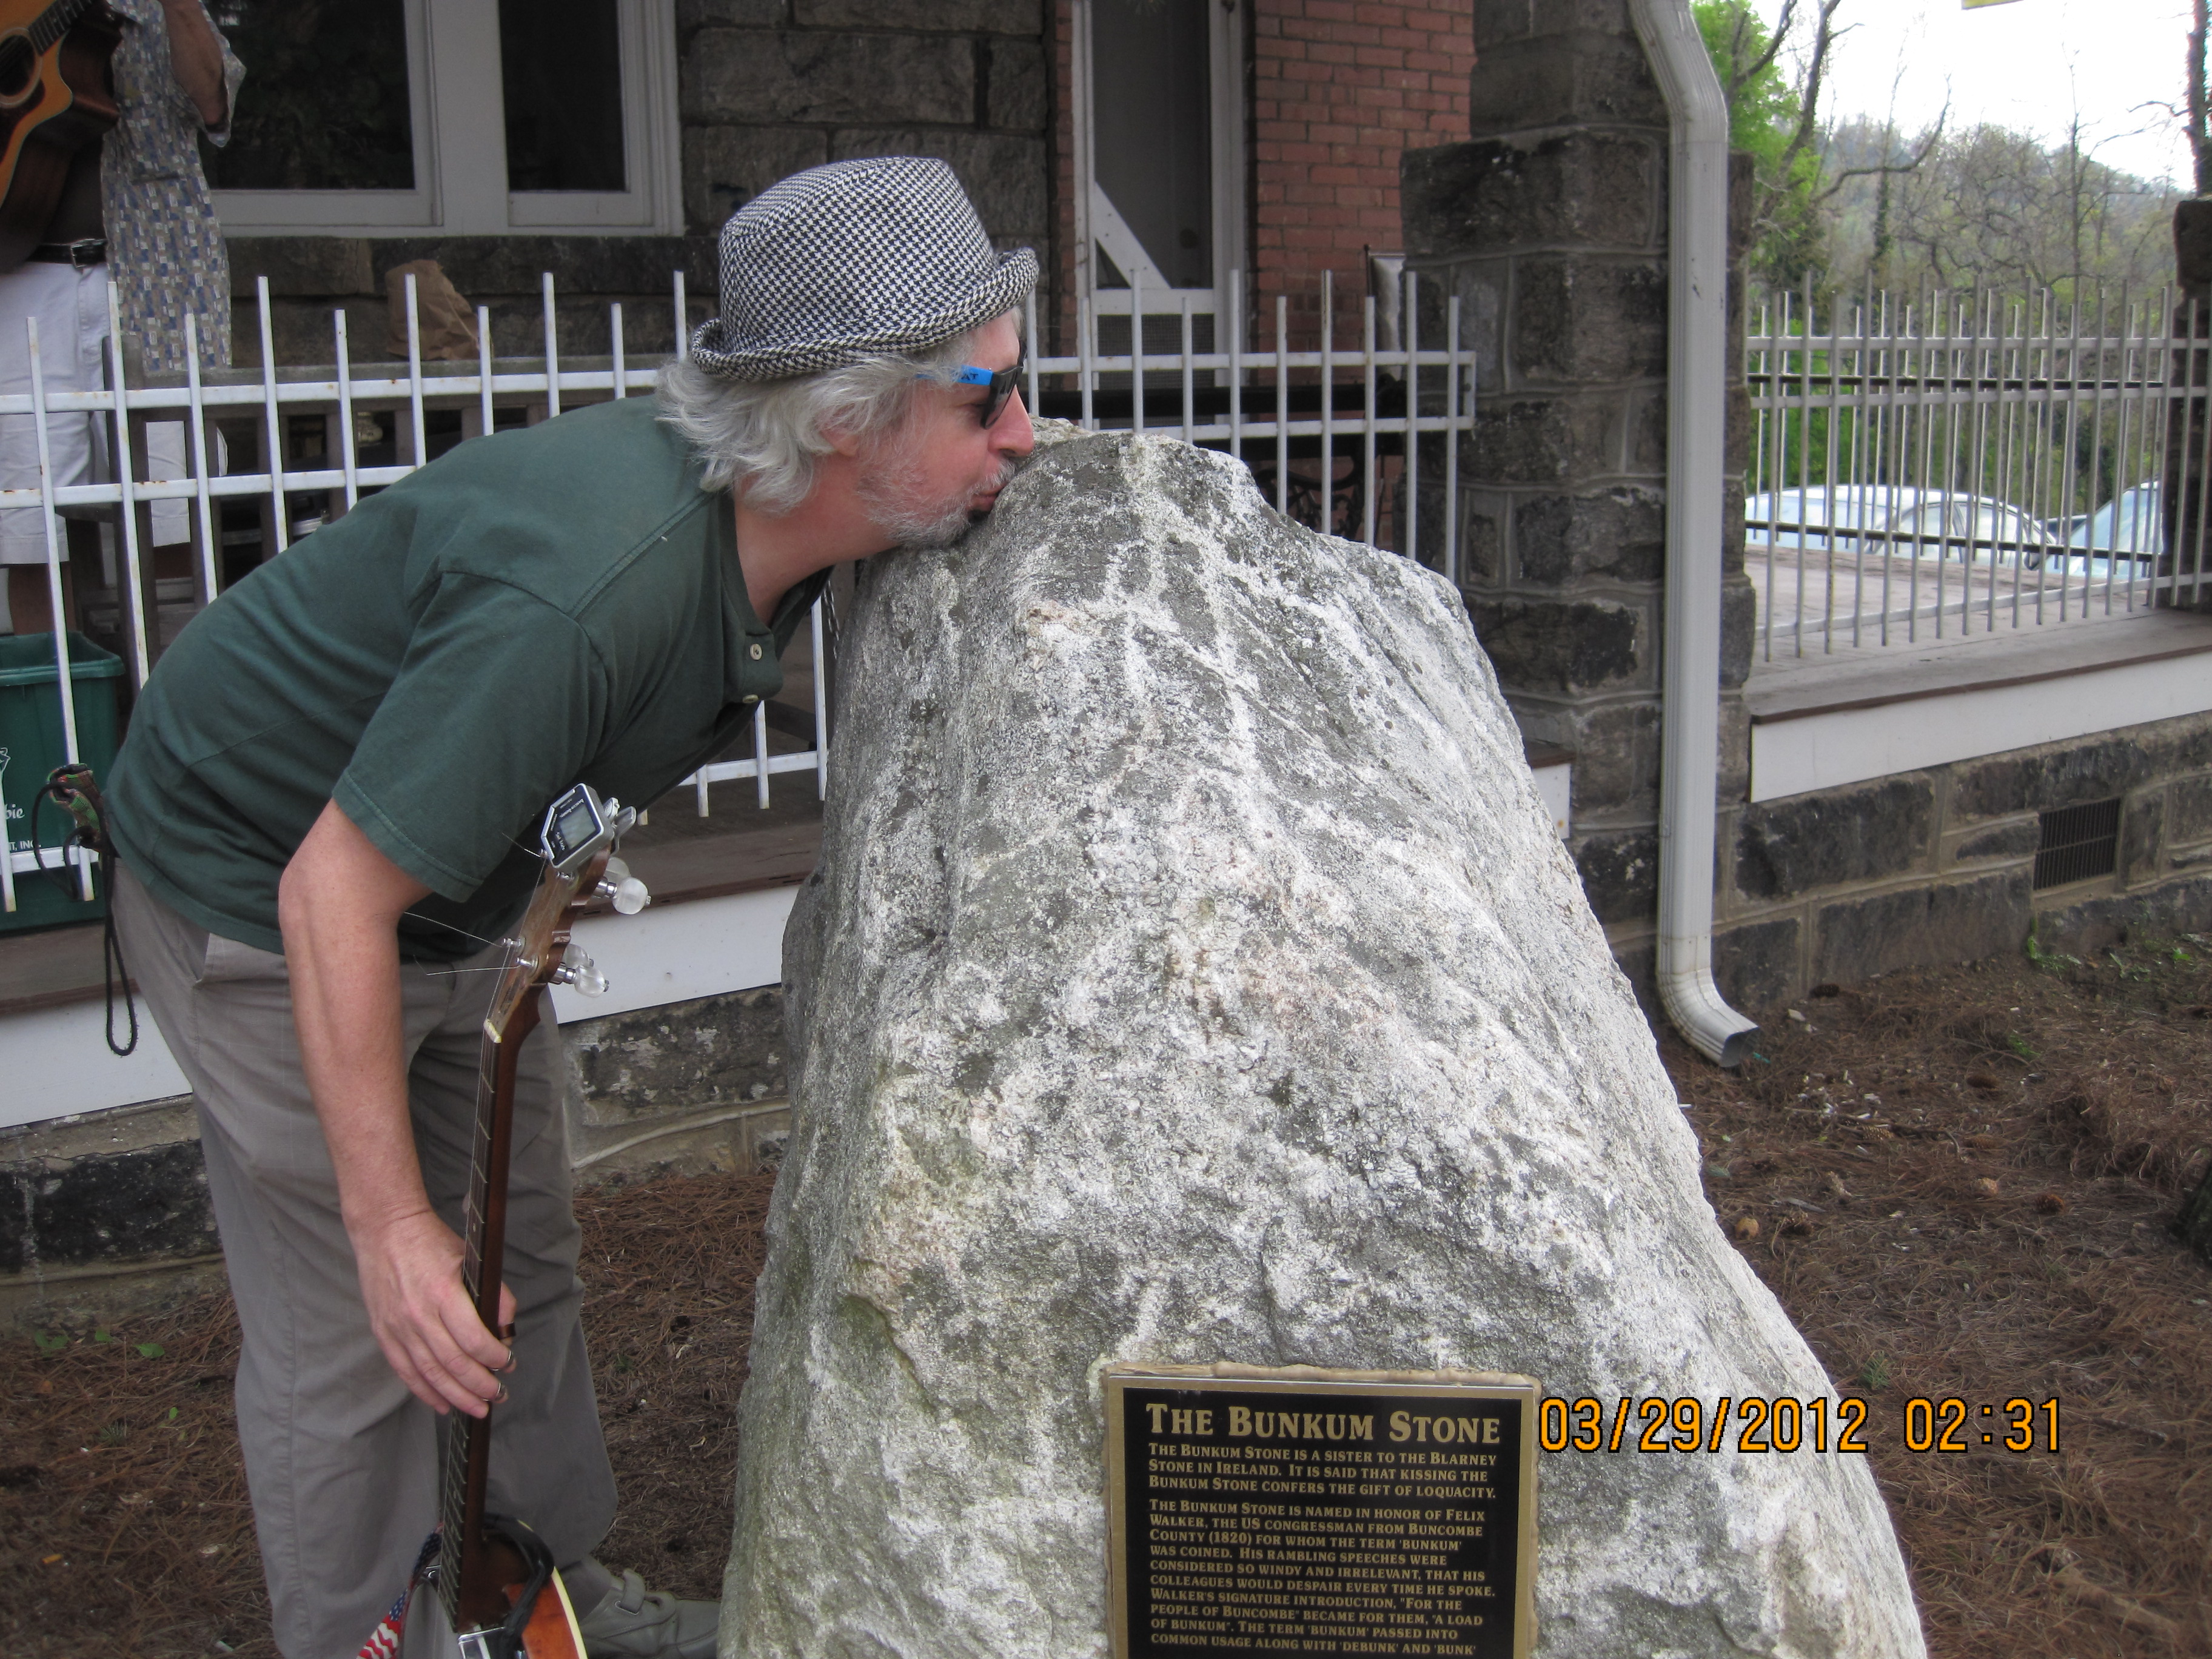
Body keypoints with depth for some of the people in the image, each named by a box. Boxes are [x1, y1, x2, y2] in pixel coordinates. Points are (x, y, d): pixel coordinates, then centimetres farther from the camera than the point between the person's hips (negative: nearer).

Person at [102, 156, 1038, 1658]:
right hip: (261, 884, -9)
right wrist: (392, 1223, -29)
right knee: (356, 1333, -2)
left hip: (448, 892, 9)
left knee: (523, 1256, 18)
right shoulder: (590, 591, -40)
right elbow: (336, 891, -34)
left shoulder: (766, 520, -12)